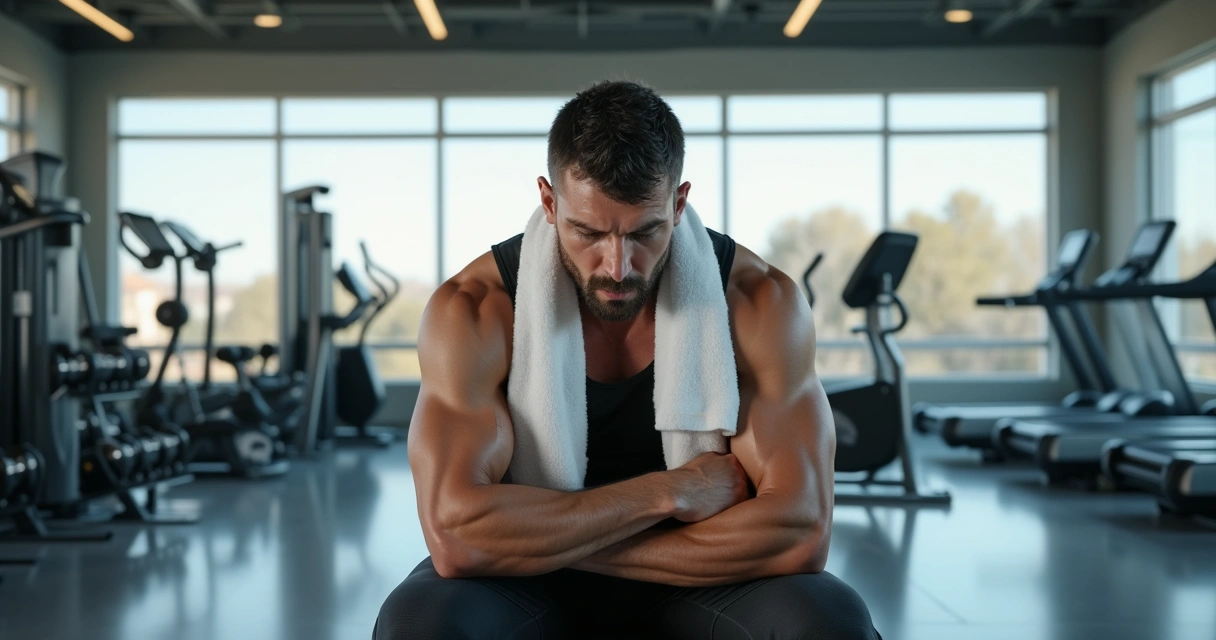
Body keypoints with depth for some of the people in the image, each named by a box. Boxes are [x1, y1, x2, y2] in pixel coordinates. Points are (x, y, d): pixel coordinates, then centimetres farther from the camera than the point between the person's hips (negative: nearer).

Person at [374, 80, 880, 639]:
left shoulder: (760, 304, -15)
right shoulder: (473, 312, -17)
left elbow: (802, 530, -24)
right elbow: (455, 535, -29)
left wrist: (555, 541, -24)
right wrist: (669, 492, -25)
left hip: (692, 591, 3)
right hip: (533, 593, -3)